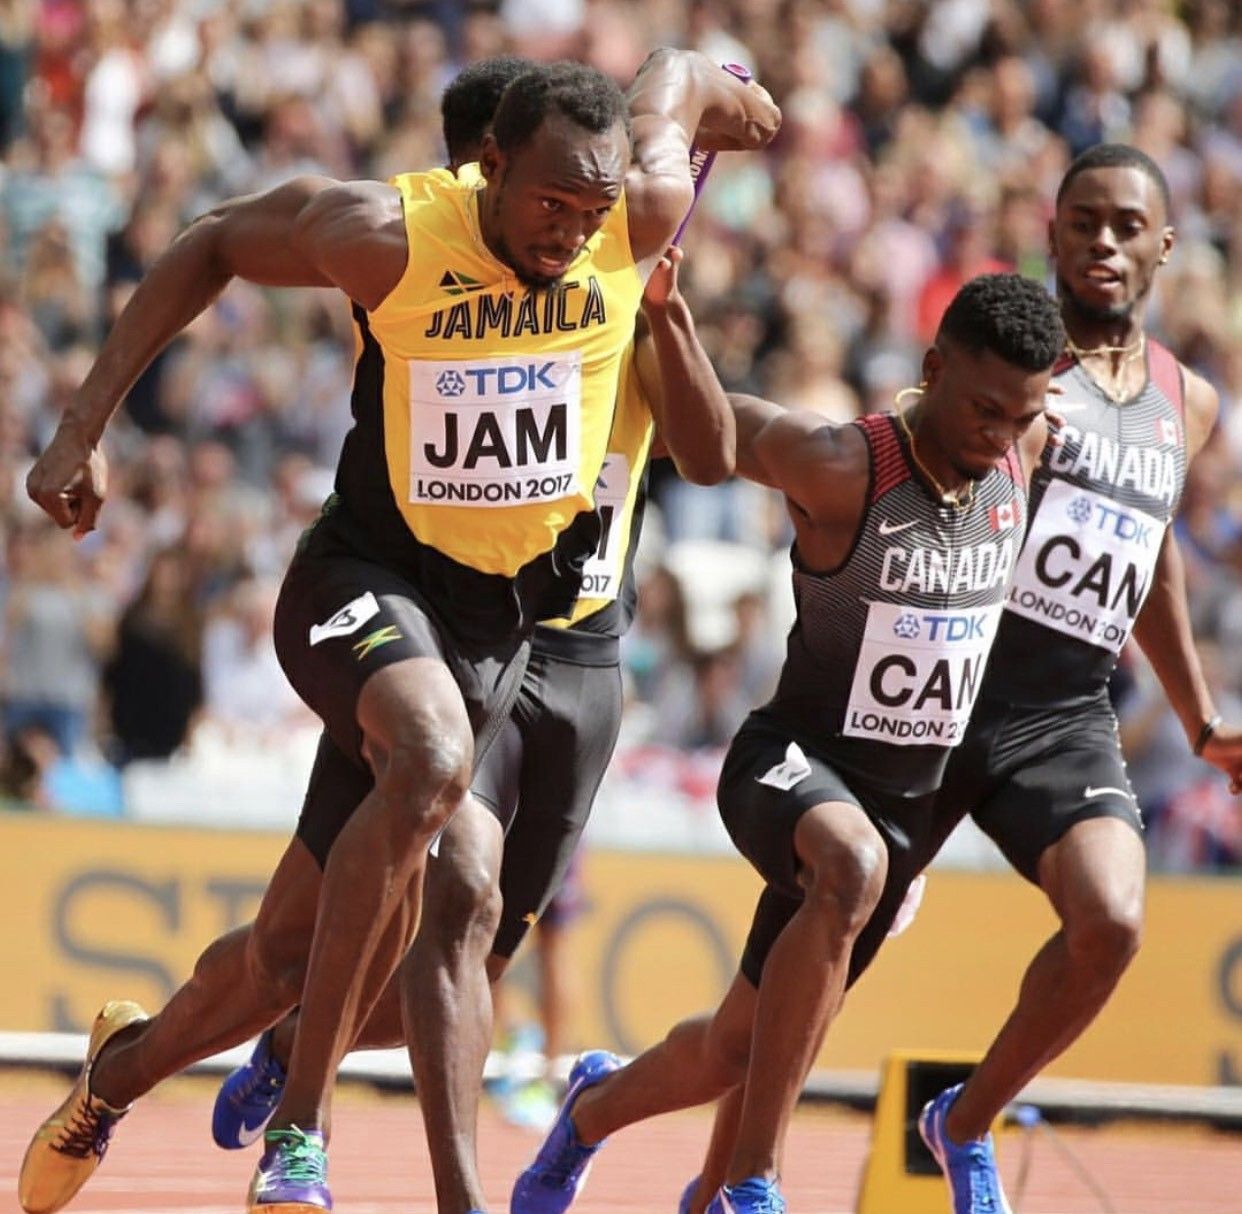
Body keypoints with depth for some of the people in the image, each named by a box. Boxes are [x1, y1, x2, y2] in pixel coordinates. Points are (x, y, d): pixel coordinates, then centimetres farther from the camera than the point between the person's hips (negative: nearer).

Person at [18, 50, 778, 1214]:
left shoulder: (644, 216, -13)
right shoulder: (386, 234, -19)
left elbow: (676, 74, 7)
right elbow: (207, 248, -2)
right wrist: (83, 428, -6)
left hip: (506, 613, 4)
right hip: (368, 576, -4)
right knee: (432, 765, -38)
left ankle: (124, 1064, 42)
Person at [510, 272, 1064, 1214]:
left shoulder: (1021, 457, -5)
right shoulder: (838, 469, -23)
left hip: (904, 804, 6)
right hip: (791, 763, -6)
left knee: (734, 1049, 17)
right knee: (852, 868, -42)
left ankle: (594, 1108, 53)